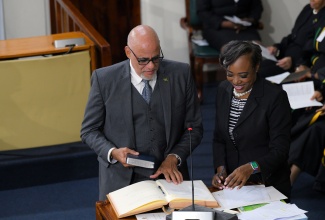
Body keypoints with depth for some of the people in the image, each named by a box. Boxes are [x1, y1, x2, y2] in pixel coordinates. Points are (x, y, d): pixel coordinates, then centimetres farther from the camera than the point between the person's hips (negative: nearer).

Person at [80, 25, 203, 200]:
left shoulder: (180, 74, 1)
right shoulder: (104, 79, -4)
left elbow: (194, 128, 7)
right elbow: (89, 130, 5)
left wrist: (174, 158, -8)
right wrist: (112, 152, -13)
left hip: (169, 177, 1)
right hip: (121, 182, -1)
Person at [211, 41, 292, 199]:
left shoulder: (275, 97, -11)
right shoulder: (223, 90, 6)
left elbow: (279, 150, -13)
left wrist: (251, 167, -29)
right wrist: (220, 169, -3)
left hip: (268, 186, -4)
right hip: (232, 182, 4)